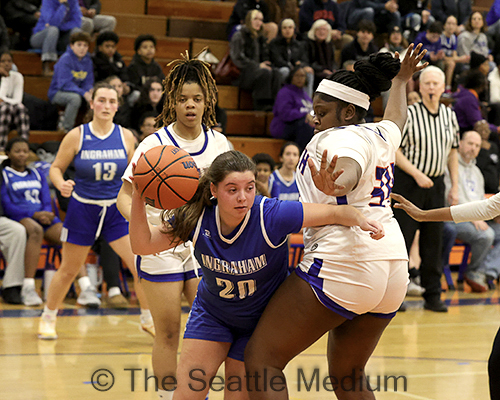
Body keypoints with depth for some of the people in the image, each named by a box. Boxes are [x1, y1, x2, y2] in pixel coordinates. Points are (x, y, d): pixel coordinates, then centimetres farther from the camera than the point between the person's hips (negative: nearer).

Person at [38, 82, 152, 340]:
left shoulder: (126, 137, -3)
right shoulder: (76, 136, -9)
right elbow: (56, 168, -1)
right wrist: (61, 184, -22)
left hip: (116, 210, 2)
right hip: (82, 209, -2)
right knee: (68, 270, 8)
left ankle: (148, 320, 10)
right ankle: (48, 318, 28)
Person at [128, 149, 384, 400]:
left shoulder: (270, 216, -30)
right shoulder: (197, 218, -20)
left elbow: (334, 212, -28)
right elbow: (142, 245, -12)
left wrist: (359, 220, -49)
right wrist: (138, 197, -26)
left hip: (260, 320, -2)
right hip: (211, 312, 2)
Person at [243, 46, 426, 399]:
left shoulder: (338, 137, -5)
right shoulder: (382, 134, 18)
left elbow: (350, 169, -30)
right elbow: (397, 117, 44)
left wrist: (333, 187, -50)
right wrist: (400, 80, 61)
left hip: (343, 261, -9)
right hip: (394, 269, 9)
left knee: (262, 358, -7)